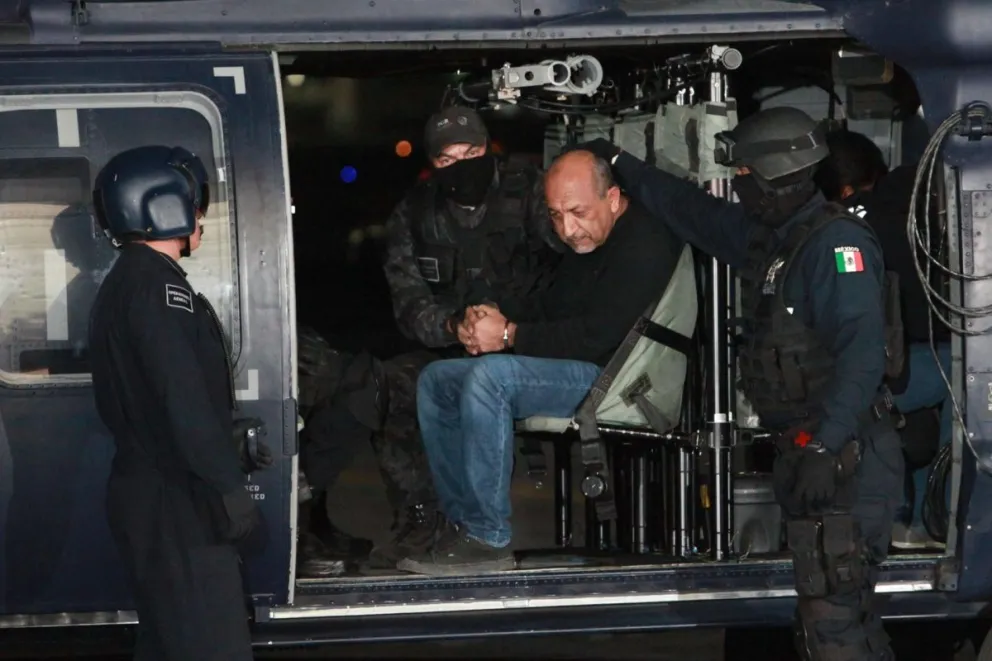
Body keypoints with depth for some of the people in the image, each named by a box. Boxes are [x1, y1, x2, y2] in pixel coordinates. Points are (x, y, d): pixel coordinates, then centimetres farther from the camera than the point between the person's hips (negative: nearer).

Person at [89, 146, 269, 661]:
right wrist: (227, 485, -20)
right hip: (176, 500, -11)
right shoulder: (158, 284, -15)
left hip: (150, 490, 11)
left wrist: (232, 450, 25)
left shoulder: (124, 283, 17)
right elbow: (183, 399, -23)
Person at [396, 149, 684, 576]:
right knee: (436, 381, 8)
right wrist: (493, 312, 2)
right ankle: (461, 521, 1)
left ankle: (488, 540, -28)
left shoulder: (644, 243, -17)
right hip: (575, 371, 11)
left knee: (488, 377, -31)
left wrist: (509, 335, -17)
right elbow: (551, 307, 23)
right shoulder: (588, 242, 15)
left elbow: (596, 334, -24)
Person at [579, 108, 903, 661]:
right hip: (812, 450, 10)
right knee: (843, 613, 13)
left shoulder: (836, 242, -16)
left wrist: (824, 447, -32)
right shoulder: (774, 237, 13)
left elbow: (862, 351, -26)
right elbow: (698, 212, 30)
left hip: (845, 460, -10)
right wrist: (622, 166, 35)